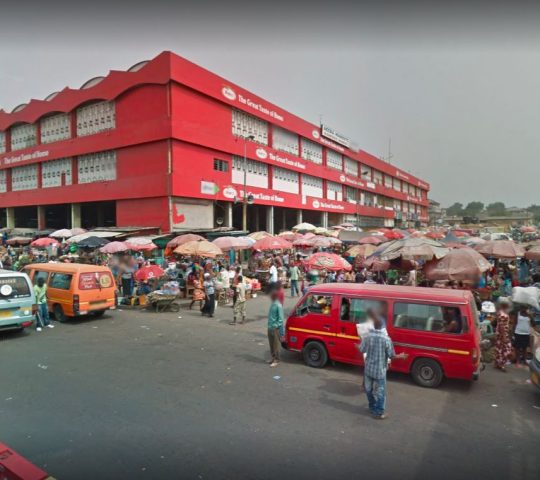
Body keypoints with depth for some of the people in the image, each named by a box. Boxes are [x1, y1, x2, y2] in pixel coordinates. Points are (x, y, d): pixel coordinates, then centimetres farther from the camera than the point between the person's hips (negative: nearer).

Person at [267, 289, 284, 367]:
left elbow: (280, 318, -17)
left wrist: (279, 328, -18)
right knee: (271, 344, 17)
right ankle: (273, 357, 31)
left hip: (275, 328, -8)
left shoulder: (278, 305, -18)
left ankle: (276, 360, 13)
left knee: (276, 345, 3)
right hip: (270, 327, 8)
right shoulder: (272, 304, 7)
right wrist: (269, 326, 14)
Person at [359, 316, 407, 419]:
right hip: (380, 370, -3)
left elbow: (362, 350, -1)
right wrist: (400, 356, 10)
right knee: (380, 392, 11)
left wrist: (359, 345, 22)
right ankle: (379, 413, 18)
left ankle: (372, 407, 37)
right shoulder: (386, 339, -17)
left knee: (369, 390, 21)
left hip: (369, 369, 3)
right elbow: (391, 356, -11)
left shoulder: (367, 337, -11)